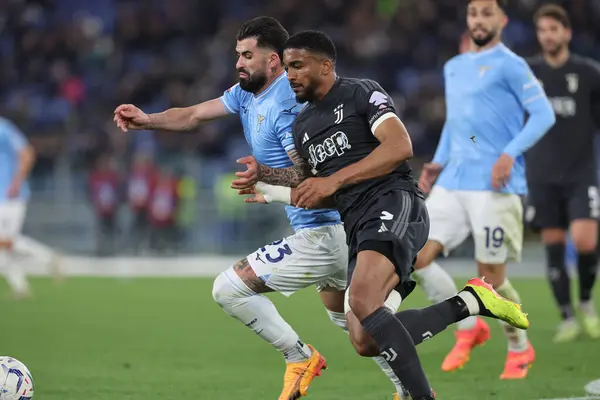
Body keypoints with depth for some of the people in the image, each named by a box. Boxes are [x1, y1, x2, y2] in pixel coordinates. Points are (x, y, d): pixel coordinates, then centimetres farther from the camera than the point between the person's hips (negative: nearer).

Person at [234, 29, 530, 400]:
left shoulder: (361, 93, 0)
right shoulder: (302, 125, 23)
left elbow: (400, 146, -15)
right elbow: (315, 194, 30)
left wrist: (334, 180, -18)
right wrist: (262, 180, 15)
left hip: (394, 203, -9)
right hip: (356, 225, 9)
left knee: (363, 302, -33)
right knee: (366, 342, -5)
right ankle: (469, 302, 5)